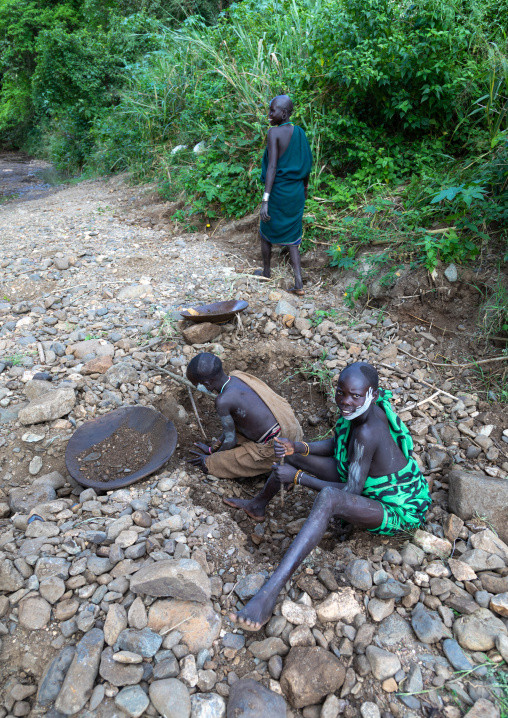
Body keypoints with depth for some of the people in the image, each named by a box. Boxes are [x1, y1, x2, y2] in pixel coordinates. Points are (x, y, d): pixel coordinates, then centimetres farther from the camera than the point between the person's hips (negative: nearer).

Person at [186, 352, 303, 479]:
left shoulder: (223, 401, -21)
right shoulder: (238, 376, 3)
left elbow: (231, 440, -8)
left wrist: (211, 459, 11)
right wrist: (213, 449, 21)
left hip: (276, 448, -8)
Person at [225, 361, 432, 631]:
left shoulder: (367, 432, -35)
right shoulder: (358, 410, -11)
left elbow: (350, 492, -32)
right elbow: (335, 444, 4)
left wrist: (298, 477, -26)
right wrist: (299, 447, -13)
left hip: (398, 511, -9)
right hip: (368, 487, 9)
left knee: (329, 498, -43)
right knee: (293, 455, 7)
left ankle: (270, 593, -46)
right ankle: (258, 506, 32)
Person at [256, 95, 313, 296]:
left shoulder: (274, 132, -15)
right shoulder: (300, 132, 5)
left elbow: (272, 167, -23)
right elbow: (307, 164, 13)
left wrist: (265, 199, -26)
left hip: (278, 192, -6)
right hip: (296, 193, 6)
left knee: (266, 231, 18)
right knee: (290, 237, 11)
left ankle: (266, 272, 34)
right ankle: (299, 283, 2)